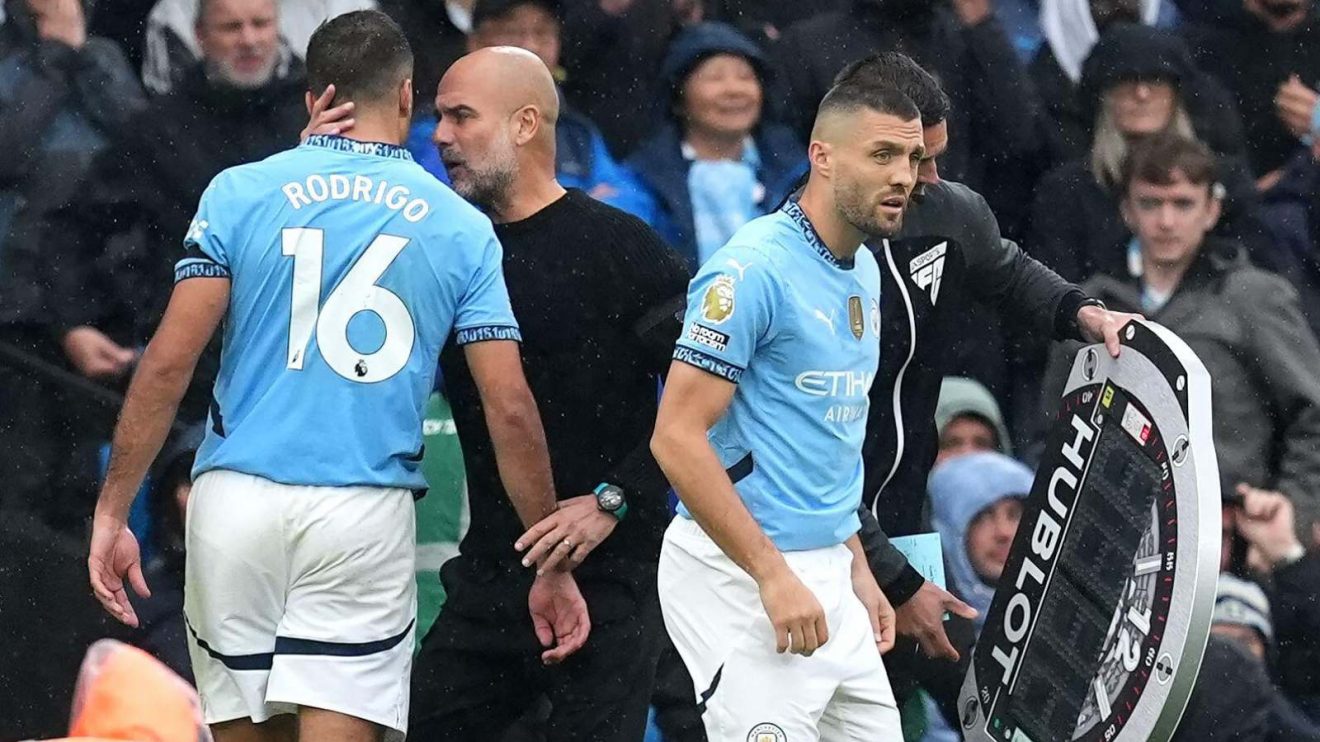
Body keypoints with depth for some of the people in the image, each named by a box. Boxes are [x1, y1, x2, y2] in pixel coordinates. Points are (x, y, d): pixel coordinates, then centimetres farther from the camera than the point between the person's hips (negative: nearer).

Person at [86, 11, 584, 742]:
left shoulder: (239, 194, 4)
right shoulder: (461, 228, 6)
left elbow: (169, 362, -3)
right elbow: (510, 409, 2)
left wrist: (112, 512, 0)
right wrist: (552, 565, 9)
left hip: (236, 504, 1)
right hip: (365, 517, -1)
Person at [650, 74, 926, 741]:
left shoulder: (864, 272, 13)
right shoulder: (754, 269, -14)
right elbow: (677, 437, -19)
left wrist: (856, 567, 18)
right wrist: (773, 575, -21)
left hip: (823, 575, 9)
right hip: (741, 578, -9)